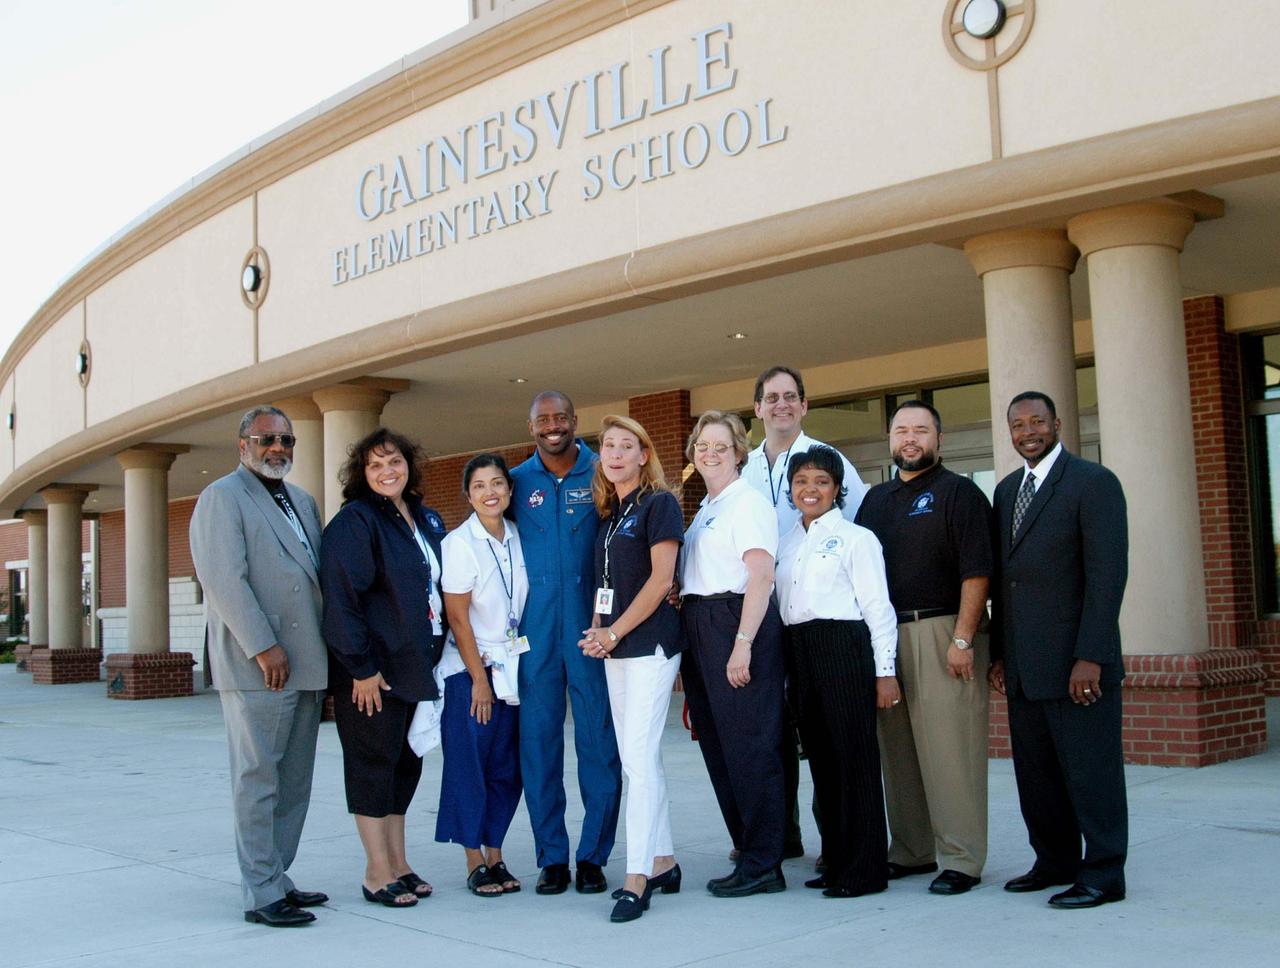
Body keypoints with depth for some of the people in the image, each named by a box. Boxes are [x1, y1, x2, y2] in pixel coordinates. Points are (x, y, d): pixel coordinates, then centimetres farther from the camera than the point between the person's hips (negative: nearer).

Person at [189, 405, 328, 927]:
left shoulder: (302, 501, 19)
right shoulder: (222, 498, -4)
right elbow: (224, 580, -15)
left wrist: (326, 653, 14)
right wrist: (263, 647, -19)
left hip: (306, 664, 8)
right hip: (256, 668, -8)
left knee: (294, 782, 11)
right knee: (258, 781, -3)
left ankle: (276, 878, 21)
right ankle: (261, 894, 3)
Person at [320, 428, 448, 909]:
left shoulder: (426, 520, 12)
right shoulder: (354, 522, -11)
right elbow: (342, 599, -17)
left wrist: (436, 651, 11)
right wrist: (361, 667, -20)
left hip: (415, 664, 7)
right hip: (371, 669, -7)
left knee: (404, 762, 12)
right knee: (373, 761, 0)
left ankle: (398, 864, 22)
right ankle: (377, 873, 8)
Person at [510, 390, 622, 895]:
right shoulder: (517, 481, 9)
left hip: (591, 626, -2)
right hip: (534, 629, 2)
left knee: (599, 740, 1)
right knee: (538, 740, 5)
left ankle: (592, 856, 12)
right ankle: (552, 857, 16)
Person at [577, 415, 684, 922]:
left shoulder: (660, 504, -6)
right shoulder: (608, 513, 16)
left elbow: (661, 579, -13)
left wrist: (615, 633, -12)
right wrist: (596, 631, 3)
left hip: (651, 643, -8)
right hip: (614, 649, 8)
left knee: (640, 757, -11)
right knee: (637, 759, 10)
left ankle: (637, 877, -9)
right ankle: (663, 862, 18)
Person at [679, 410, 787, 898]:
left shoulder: (748, 503, -7)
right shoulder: (704, 509, 20)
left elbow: (761, 576, -16)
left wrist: (743, 644, -22)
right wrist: (689, 633, 11)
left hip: (736, 621, -9)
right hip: (698, 628, 9)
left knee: (748, 746, -6)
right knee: (717, 747, 11)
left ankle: (763, 865, 2)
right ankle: (747, 852, 21)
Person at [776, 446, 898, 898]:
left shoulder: (855, 538, -4)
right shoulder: (786, 543, 14)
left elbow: (878, 607, -6)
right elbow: (779, 602, 14)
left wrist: (885, 671, -9)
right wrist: (784, 664, 10)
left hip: (843, 648, -6)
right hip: (798, 652, 7)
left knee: (854, 755, -3)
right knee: (820, 756, 11)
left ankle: (864, 869, 4)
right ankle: (836, 860, 21)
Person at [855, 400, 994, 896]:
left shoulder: (959, 493, -1)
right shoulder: (876, 499, 18)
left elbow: (976, 572, -8)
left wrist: (963, 638, -16)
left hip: (943, 633, -6)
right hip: (886, 633, 6)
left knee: (950, 750, -6)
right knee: (896, 749, 9)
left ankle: (960, 860, 2)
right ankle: (911, 851, 19)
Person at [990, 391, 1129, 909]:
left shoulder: (1093, 482, -6)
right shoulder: (1006, 489, 16)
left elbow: (1107, 572, -12)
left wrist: (1091, 656, -18)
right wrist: (999, 651, 12)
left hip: (1076, 662, -7)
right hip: (1023, 665, 7)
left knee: (1091, 770, 0)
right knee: (1035, 773, 11)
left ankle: (1103, 875, 10)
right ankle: (1055, 863, 23)